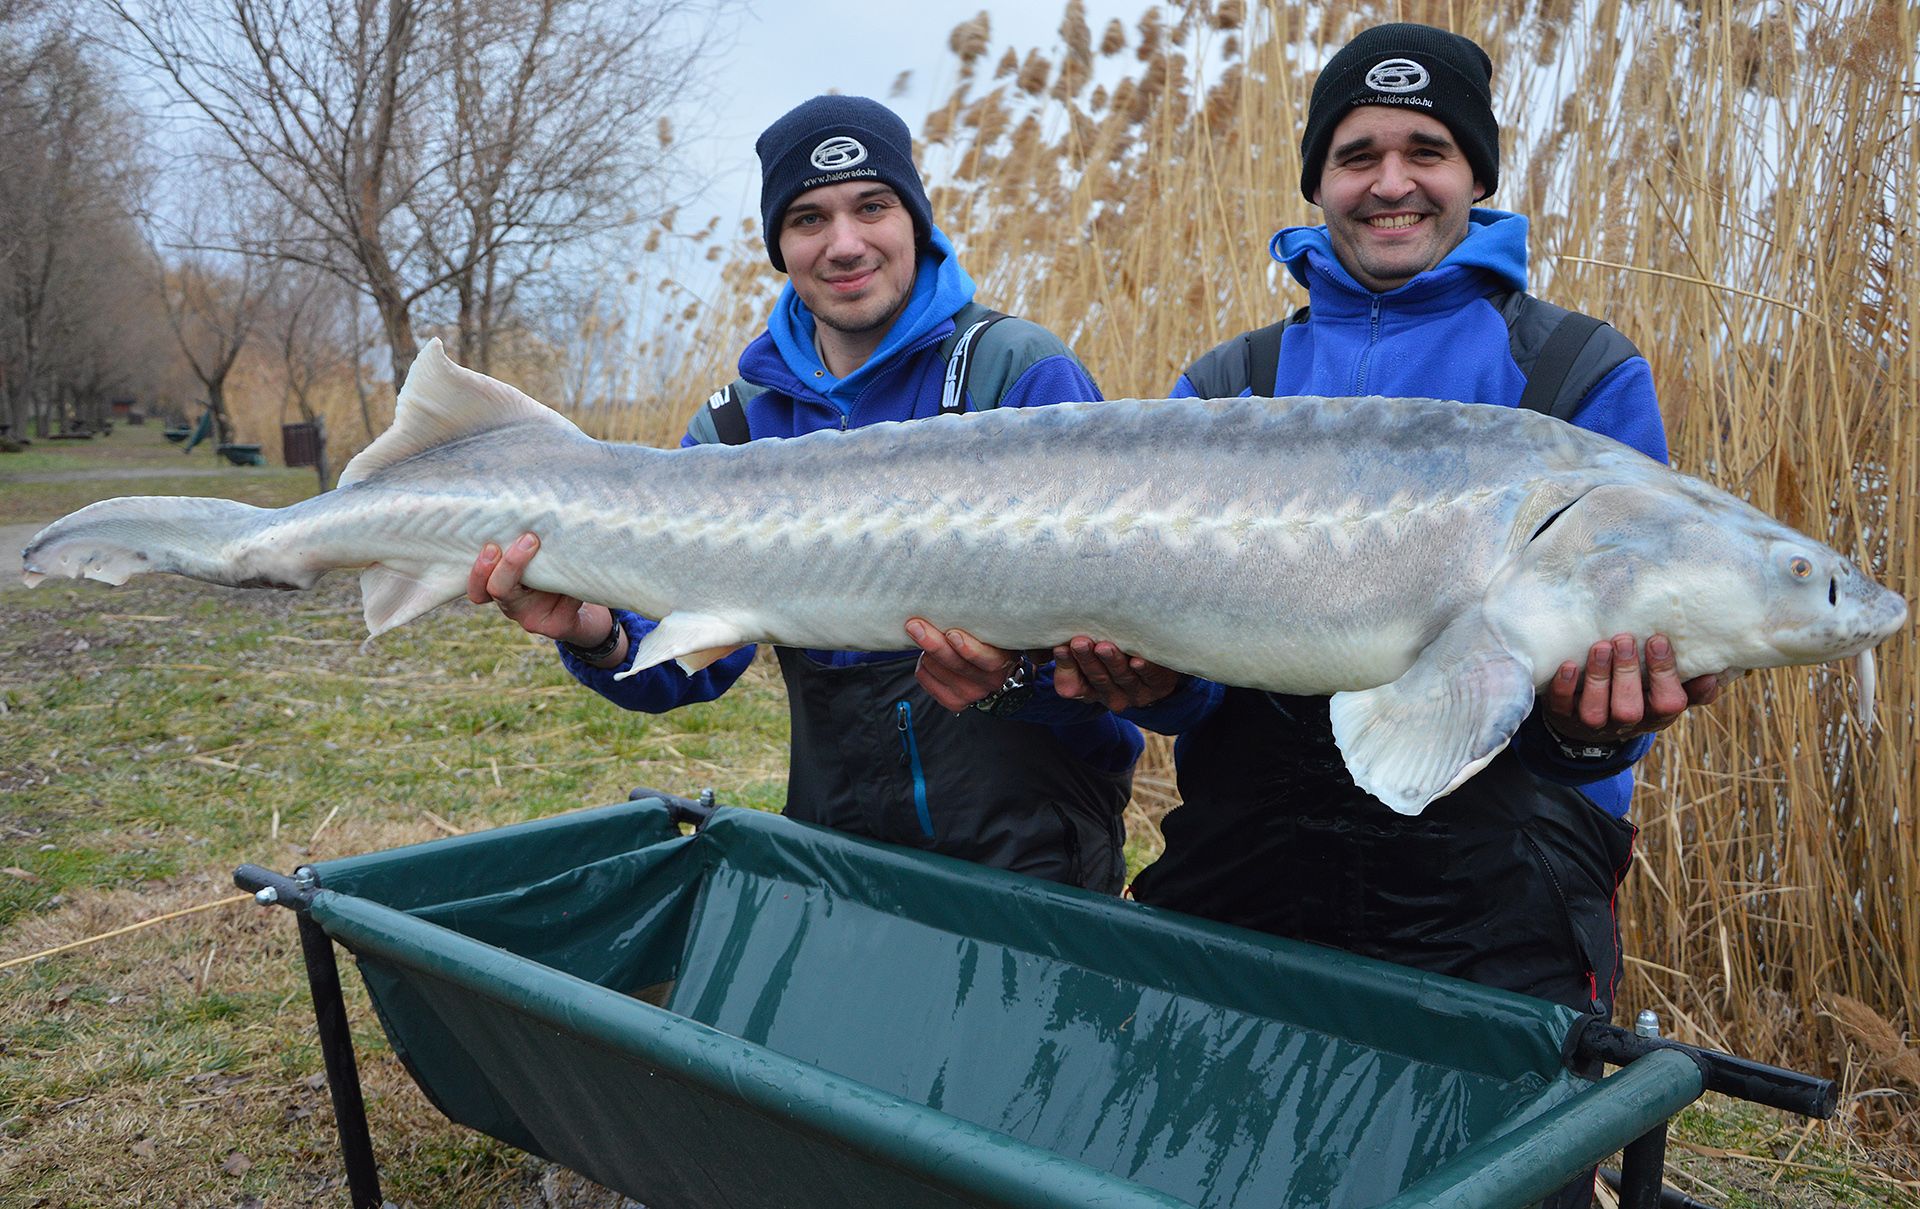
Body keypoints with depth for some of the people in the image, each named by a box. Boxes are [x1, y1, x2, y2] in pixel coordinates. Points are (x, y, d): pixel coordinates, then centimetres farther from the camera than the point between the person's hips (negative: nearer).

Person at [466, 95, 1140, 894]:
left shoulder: (1022, 372, -9)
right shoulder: (737, 425, 5)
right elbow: (689, 663, 0)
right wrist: (598, 637, -23)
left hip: (1031, 849, -3)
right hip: (840, 843, 4)